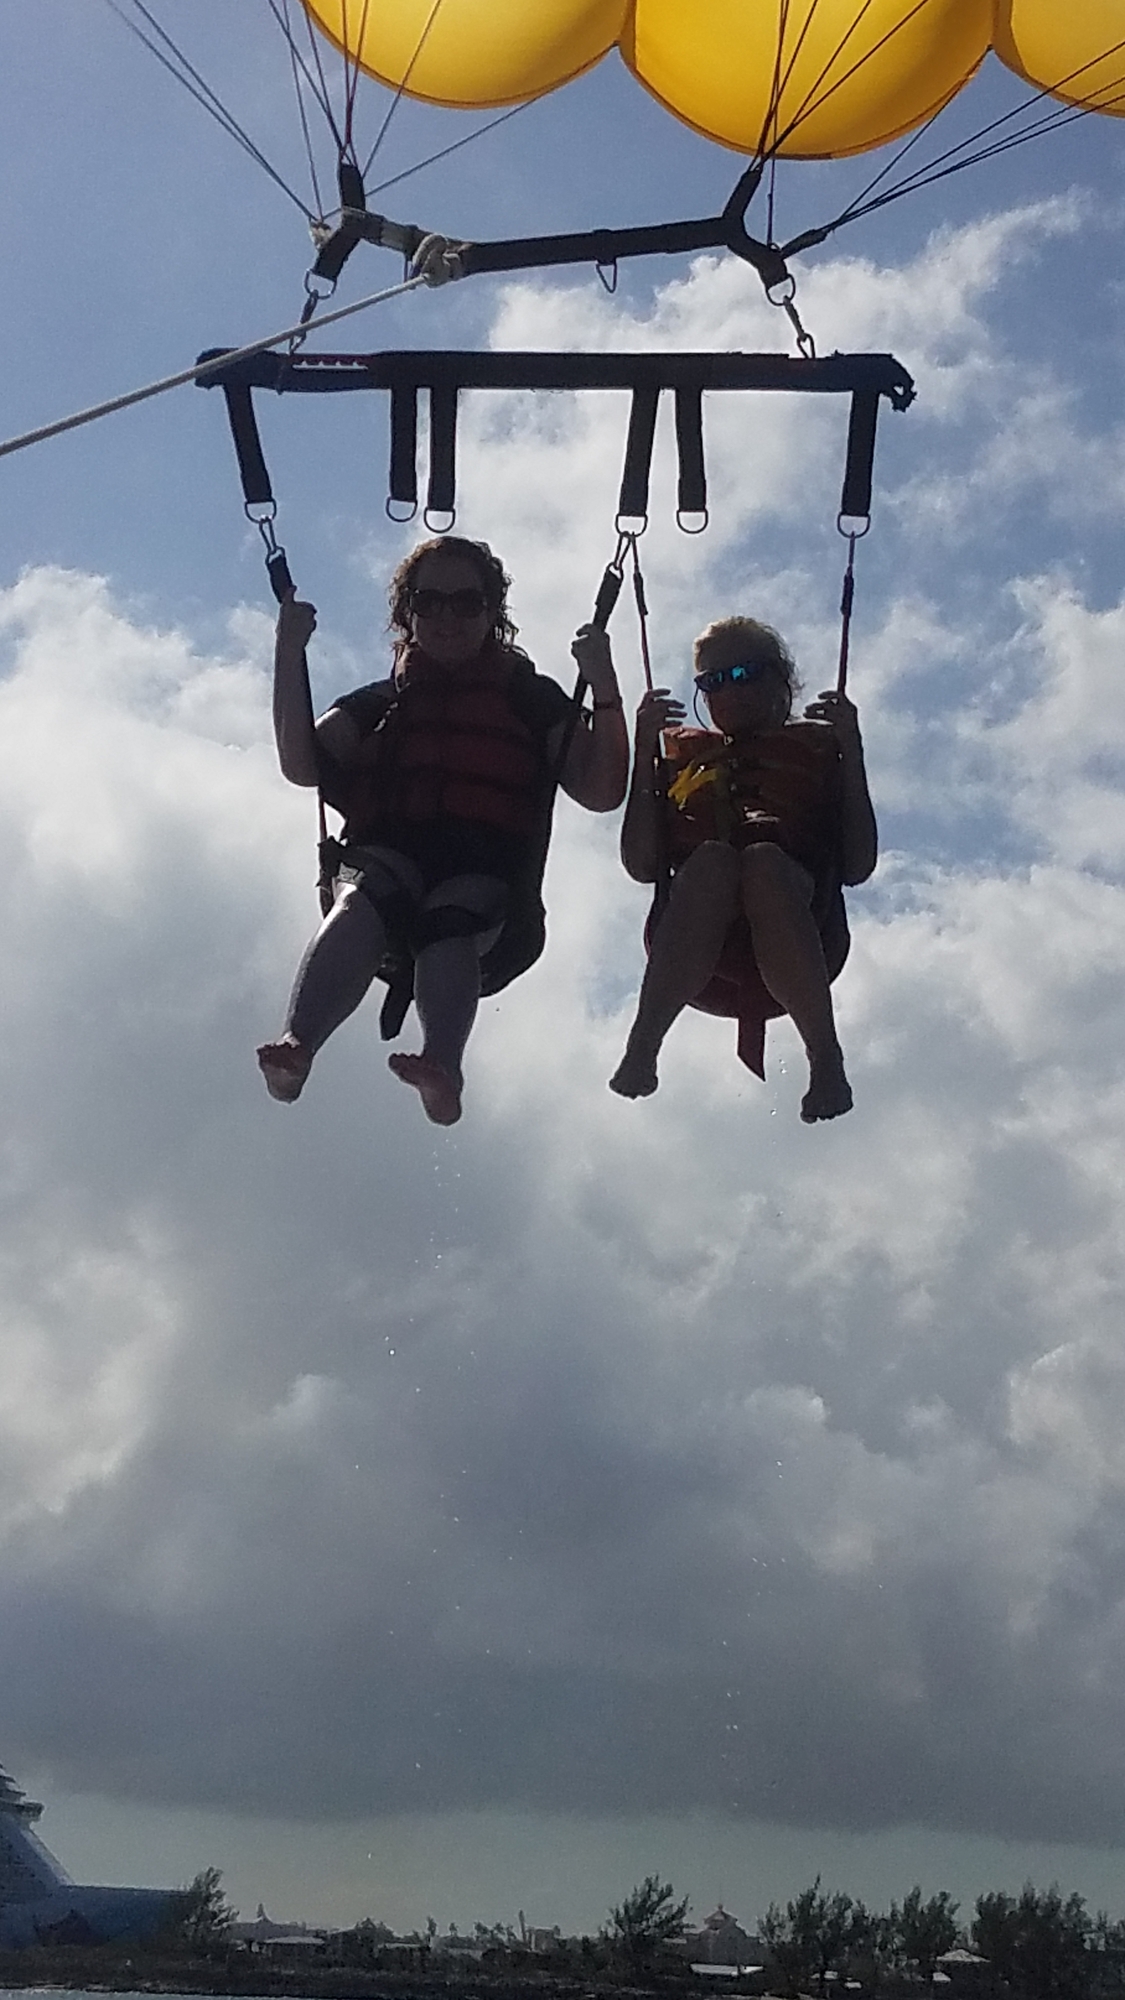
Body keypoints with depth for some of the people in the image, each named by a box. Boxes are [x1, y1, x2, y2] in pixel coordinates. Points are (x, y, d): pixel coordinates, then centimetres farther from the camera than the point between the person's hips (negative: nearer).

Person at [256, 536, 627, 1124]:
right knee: (362, 901, -36)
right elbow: (303, 765, 12)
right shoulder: (382, 701, 29)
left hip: (487, 877, -1)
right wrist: (290, 653, 5)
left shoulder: (534, 699, 24)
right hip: (388, 860, 1)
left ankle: (441, 1067, -64)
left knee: (449, 920, -37)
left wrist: (603, 683, 0)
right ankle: (294, 1050, -58)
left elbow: (601, 791, 10)